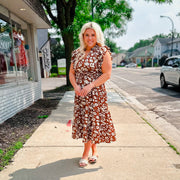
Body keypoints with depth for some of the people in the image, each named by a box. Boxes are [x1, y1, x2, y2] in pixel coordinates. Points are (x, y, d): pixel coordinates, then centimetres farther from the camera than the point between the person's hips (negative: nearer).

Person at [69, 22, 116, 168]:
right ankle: (94, 151, 27)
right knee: (83, 121, 9)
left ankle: (85, 154, 13)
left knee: (92, 121, -2)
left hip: (96, 93, -5)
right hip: (80, 94, 6)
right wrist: (75, 86, -8)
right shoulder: (77, 53, 11)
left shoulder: (103, 51, -5)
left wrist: (90, 86, -19)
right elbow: (72, 72, 11)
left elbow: (107, 74, -12)